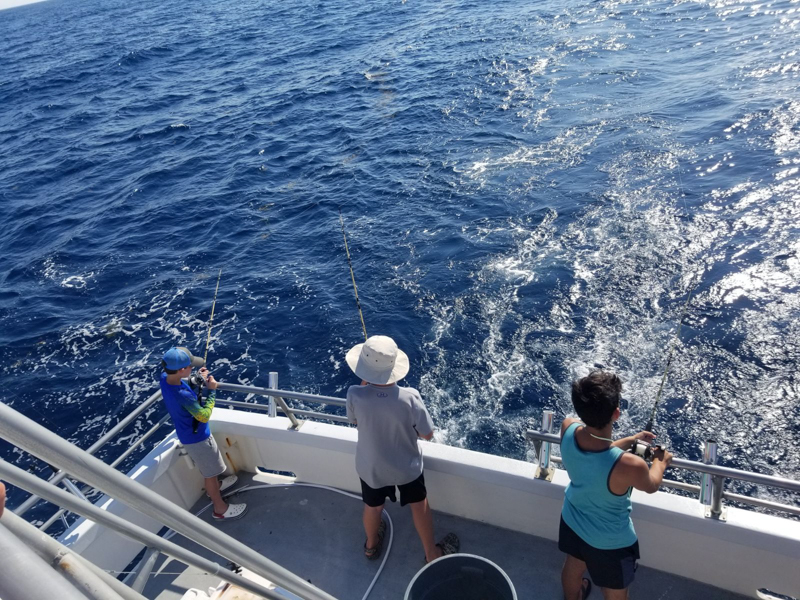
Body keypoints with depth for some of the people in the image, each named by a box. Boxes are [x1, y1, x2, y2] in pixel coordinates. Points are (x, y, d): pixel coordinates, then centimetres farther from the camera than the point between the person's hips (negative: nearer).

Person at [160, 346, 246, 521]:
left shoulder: (165, 378, -16)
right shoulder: (182, 395, -41)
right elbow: (204, 416, -27)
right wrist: (212, 391, -22)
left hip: (187, 433, 8)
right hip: (197, 437, -8)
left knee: (205, 466, 33)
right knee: (211, 473, 14)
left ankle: (215, 486, 58)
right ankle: (220, 509, 34)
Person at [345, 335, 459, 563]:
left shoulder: (355, 395, -31)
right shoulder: (409, 398, -33)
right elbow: (428, 434, -18)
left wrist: (365, 384, -7)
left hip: (370, 467, 2)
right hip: (406, 466, -1)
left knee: (373, 507, 30)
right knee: (419, 506, 27)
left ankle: (371, 545, 58)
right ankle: (432, 553, 48)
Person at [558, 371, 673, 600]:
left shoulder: (568, 428, -28)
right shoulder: (629, 466, -42)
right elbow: (651, 486, -15)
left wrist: (631, 440, 8)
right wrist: (661, 461, 6)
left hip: (572, 520, 5)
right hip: (610, 542, -5)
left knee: (573, 566, 37)